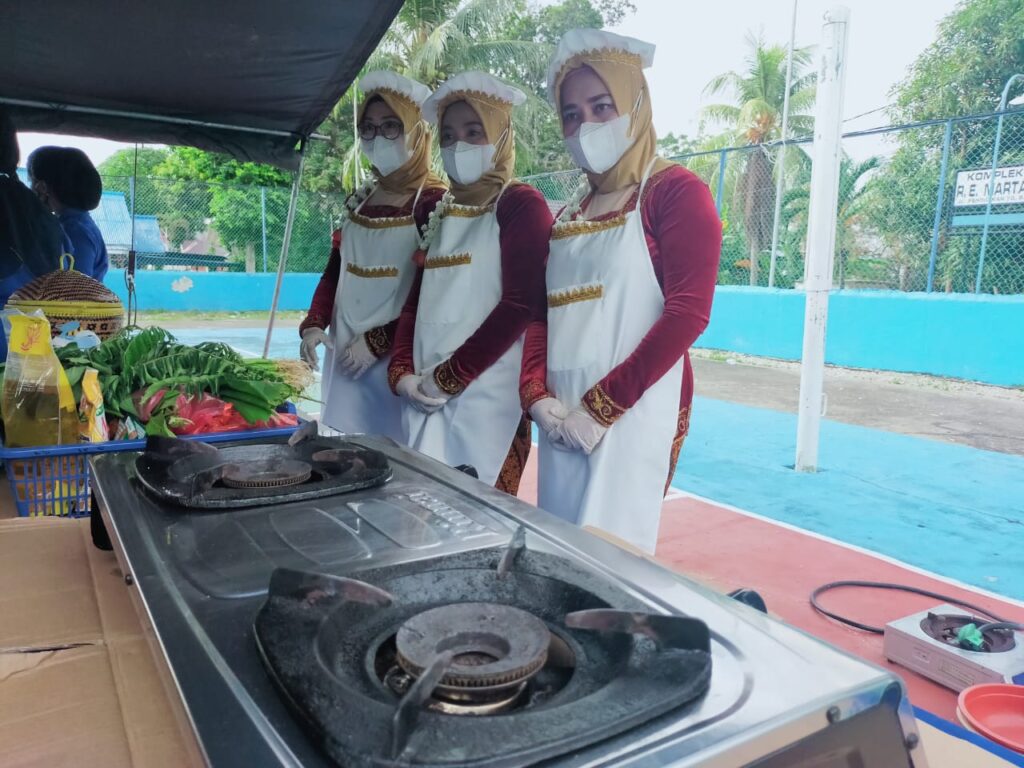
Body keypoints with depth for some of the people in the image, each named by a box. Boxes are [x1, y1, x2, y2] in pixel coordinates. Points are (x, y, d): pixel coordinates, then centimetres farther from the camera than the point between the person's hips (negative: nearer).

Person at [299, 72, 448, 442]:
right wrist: (313, 324, 1)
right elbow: (335, 271, 16)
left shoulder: (436, 201, -9)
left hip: (397, 360, -6)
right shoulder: (360, 199, 12)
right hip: (344, 354, 7)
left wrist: (377, 342, -14)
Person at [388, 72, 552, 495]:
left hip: (486, 394, -6)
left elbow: (520, 305, -14)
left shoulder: (522, 205, -4)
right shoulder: (440, 213, 17)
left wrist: (449, 377, -14)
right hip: (425, 394, 6)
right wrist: (402, 373, -1)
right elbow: (416, 301, 15)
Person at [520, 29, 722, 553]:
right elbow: (541, 317, 14)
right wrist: (537, 396, -4)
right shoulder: (566, 218, 17)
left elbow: (687, 314, -13)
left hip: (634, 413, -6)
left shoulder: (675, 192, -3)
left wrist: (602, 407, -16)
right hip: (563, 420, 7)